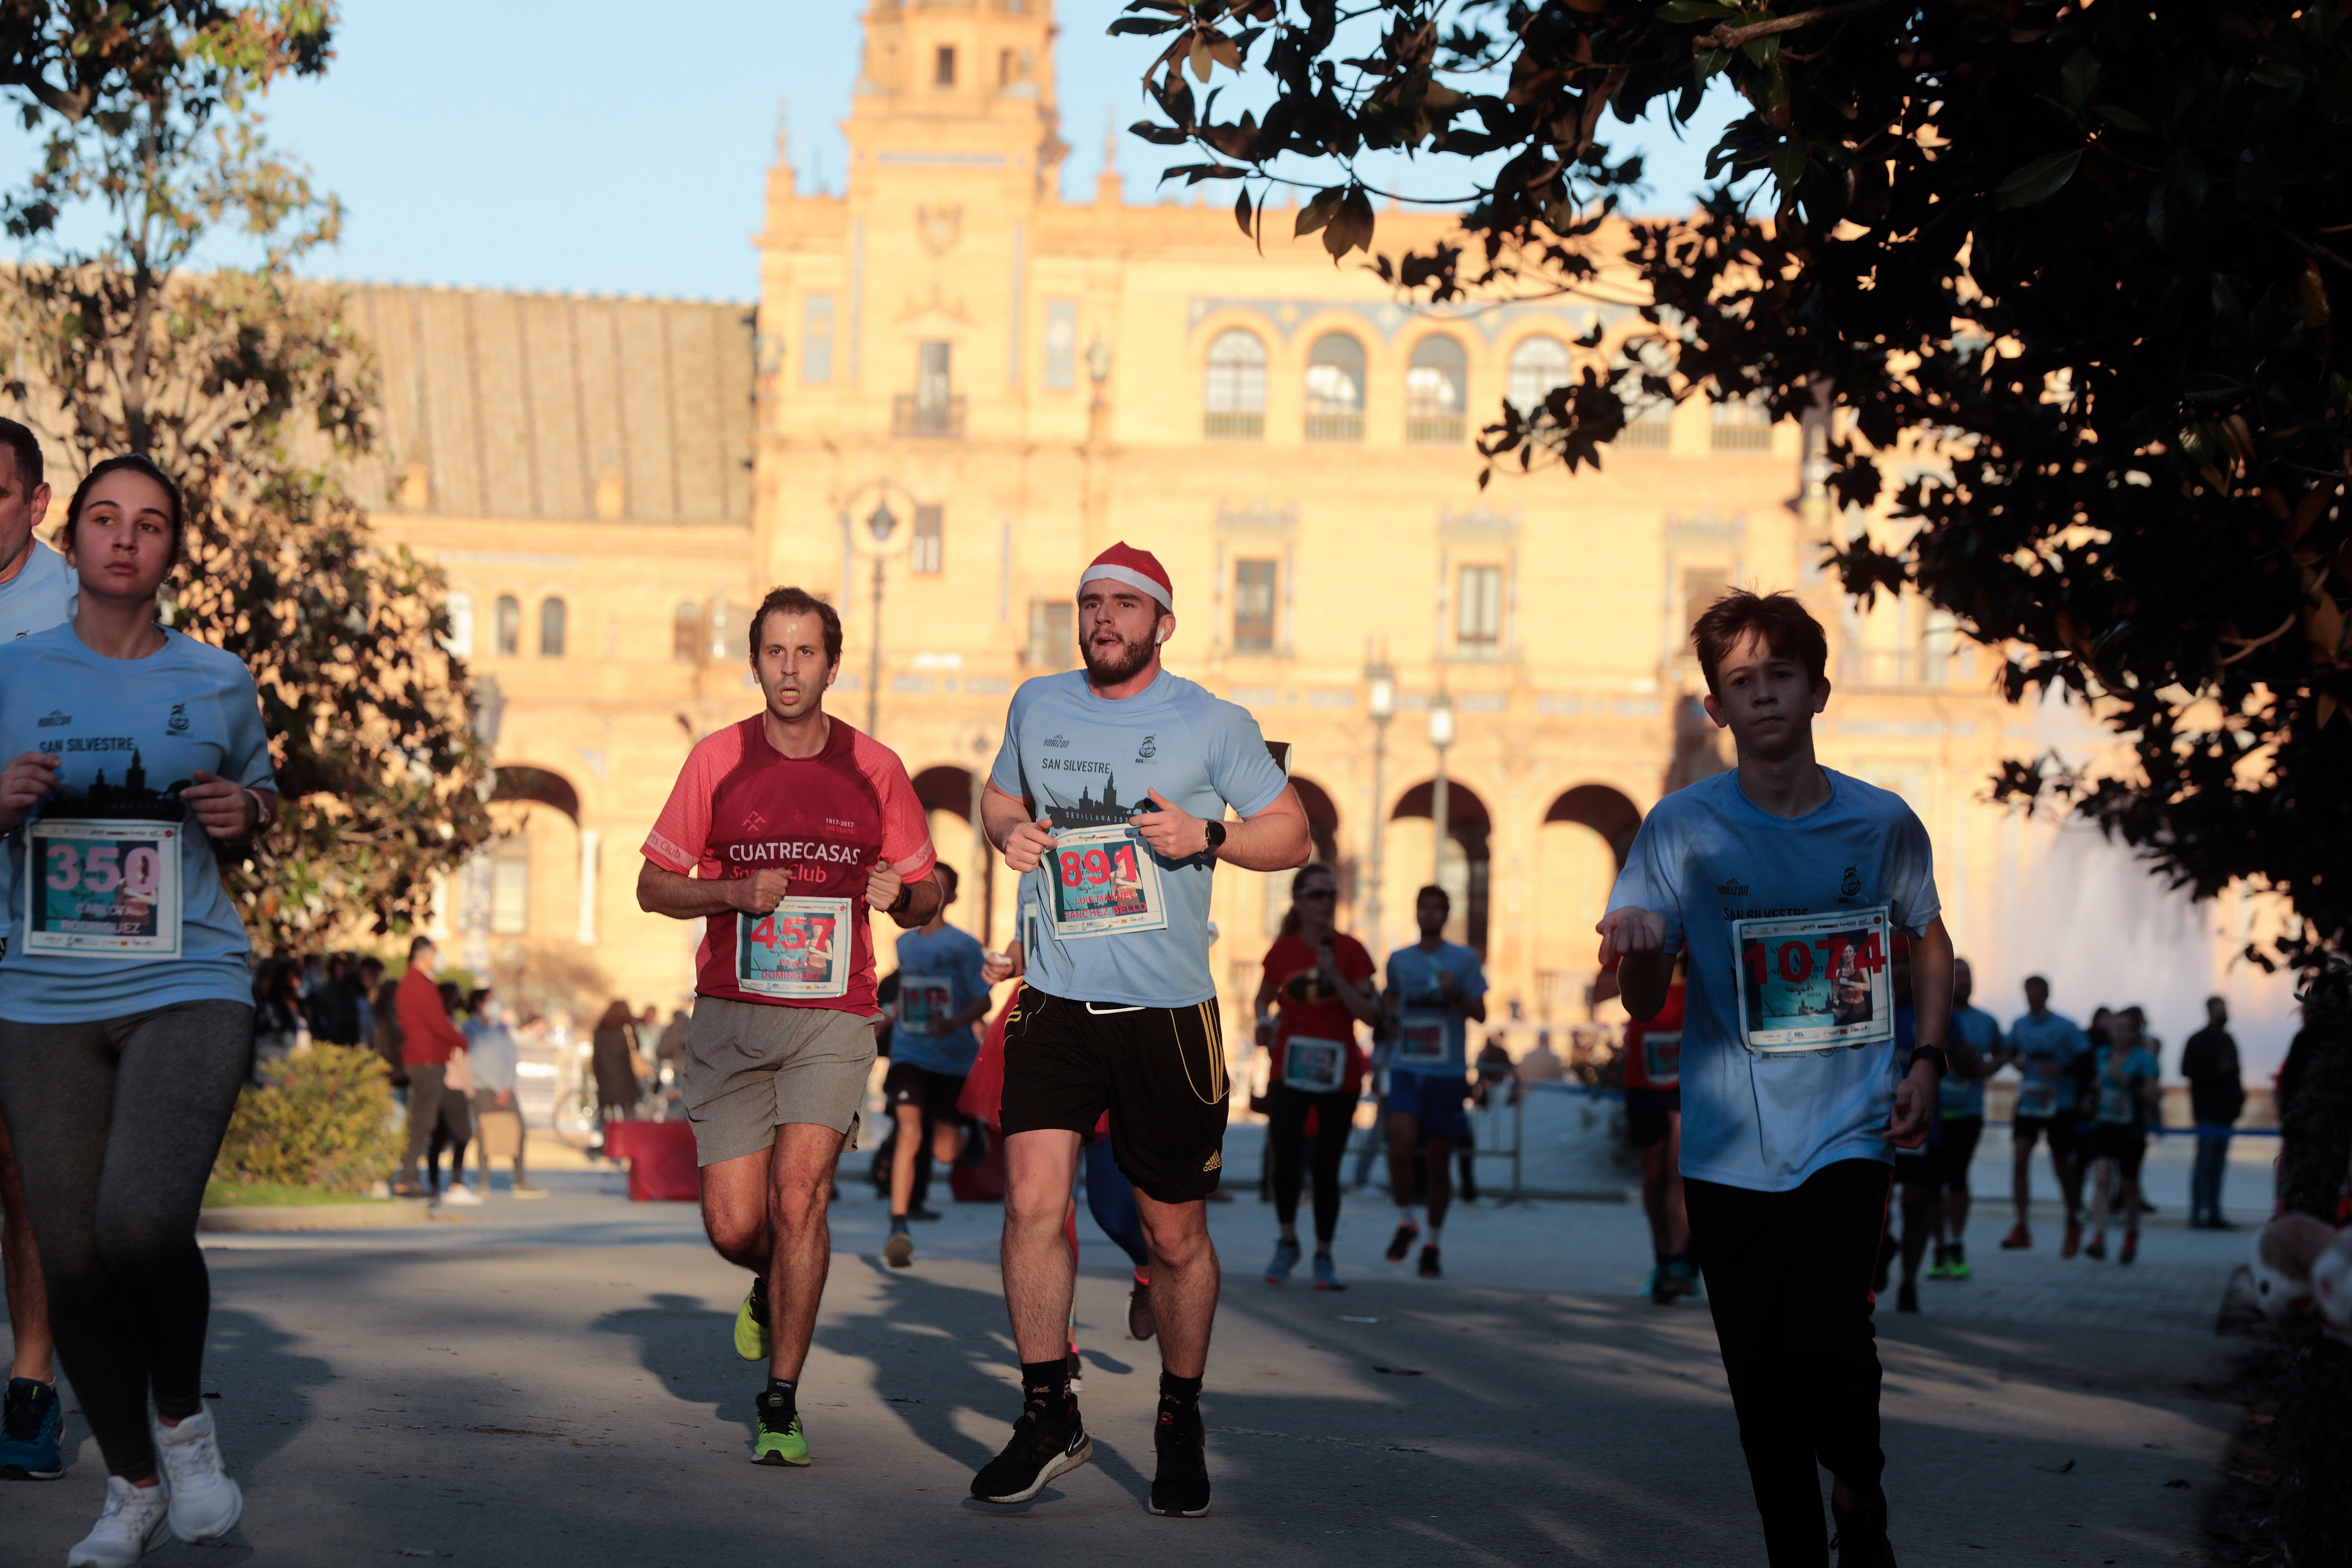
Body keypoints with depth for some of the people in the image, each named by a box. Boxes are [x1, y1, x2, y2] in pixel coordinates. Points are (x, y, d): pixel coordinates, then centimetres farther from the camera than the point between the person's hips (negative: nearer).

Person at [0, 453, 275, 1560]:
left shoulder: (217, 681, 9)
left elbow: (264, 804, 23)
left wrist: (246, 813, 0)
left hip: (189, 985, -1)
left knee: (142, 1223, -23)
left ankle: (185, 1420, 6)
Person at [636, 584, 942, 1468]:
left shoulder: (875, 770, 4)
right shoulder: (717, 760, 2)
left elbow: (924, 903, 11)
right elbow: (654, 886, 6)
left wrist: (901, 895, -12)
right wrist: (735, 894, -12)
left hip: (833, 1017, -1)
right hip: (731, 1016, 1)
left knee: (799, 1195, -17)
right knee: (734, 1227, -2)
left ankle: (781, 1403, -3)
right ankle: (777, 1285, 36)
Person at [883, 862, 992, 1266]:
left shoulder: (964, 946, -6)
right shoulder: (904, 943, 8)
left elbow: (984, 1001, -10)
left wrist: (955, 1024, -26)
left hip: (954, 1058, -2)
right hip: (909, 1055, 2)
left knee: (945, 1153, 2)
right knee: (909, 1131, -21)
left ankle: (971, 1135, 41)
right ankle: (899, 1227, -25)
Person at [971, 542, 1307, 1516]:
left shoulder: (1213, 725, 0)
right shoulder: (1036, 706, 9)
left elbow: (1292, 834, 6)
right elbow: (1000, 795, 26)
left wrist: (1208, 835, -14)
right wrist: (1007, 830, 2)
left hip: (1169, 1014, -2)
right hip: (1056, 1003, 2)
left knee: (1175, 1236, 6)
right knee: (1032, 1200, -15)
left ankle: (1180, 1428, 26)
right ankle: (1049, 1418, -2)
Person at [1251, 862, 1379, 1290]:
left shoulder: (1350, 951, -2)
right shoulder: (1282, 951, 2)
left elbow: (1369, 1013, -9)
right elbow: (1264, 998, 18)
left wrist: (1335, 975, -19)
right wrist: (1264, 1020, -3)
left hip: (1339, 1073, 0)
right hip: (1290, 1070, 0)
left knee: (1327, 1166, 1)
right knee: (1286, 1154, -16)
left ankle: (1324, 1256, 16)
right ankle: (1287, 1242, 6)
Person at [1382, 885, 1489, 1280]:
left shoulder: (1464, 960, 2)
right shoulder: (1399, 960, 10)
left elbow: (1480, 1014, 0)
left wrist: (1456, 995, -18)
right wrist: (1392, 1013, 8)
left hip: (1448, 1072, -1)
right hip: (1406, 1068, 1)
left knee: (1439, 1159, 4)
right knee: (1401, 1147, -18)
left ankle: (1435, 1240, 19)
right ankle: (1406, 1220, 5)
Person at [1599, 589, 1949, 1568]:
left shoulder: (1882, 824, 1)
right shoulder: (1682, 828, -3)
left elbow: (1930, 943, 19)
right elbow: (1644, 1004, -4)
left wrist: (1926, 1061, 5)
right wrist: (1634, 948, -27)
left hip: (1846, 1130, -1)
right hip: (1729, 1146, 1)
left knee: (1826, 1337, -19)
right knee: (1761, 1376, 5)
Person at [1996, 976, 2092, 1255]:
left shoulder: (2065, 1028, -8)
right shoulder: (2019, 1026, 4)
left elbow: (2086, 1060, -6)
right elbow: (2009, 1052, 17)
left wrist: (2061, 1070, -21)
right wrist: (2014, 1061, -5)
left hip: (2059, 1105, -3)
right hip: (2028, 1103, 3)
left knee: (2062, 1167, 7)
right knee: (2020, 1156, -15)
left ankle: (2073, 1222, 29)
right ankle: (2021, 1227, -14)